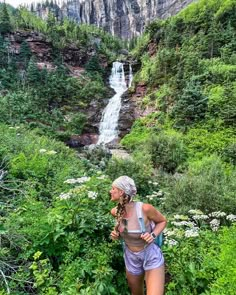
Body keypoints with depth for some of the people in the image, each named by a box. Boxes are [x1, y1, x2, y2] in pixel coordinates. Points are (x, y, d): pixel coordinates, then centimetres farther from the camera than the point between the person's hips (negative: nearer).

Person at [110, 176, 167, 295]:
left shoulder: (145, 208, -28)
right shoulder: (115, 211, -13)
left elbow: (163, 221, -8)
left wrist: (153, 235, -24)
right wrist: (116, 234, -8)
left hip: (151, 256, -4)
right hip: (131, 258, 5)